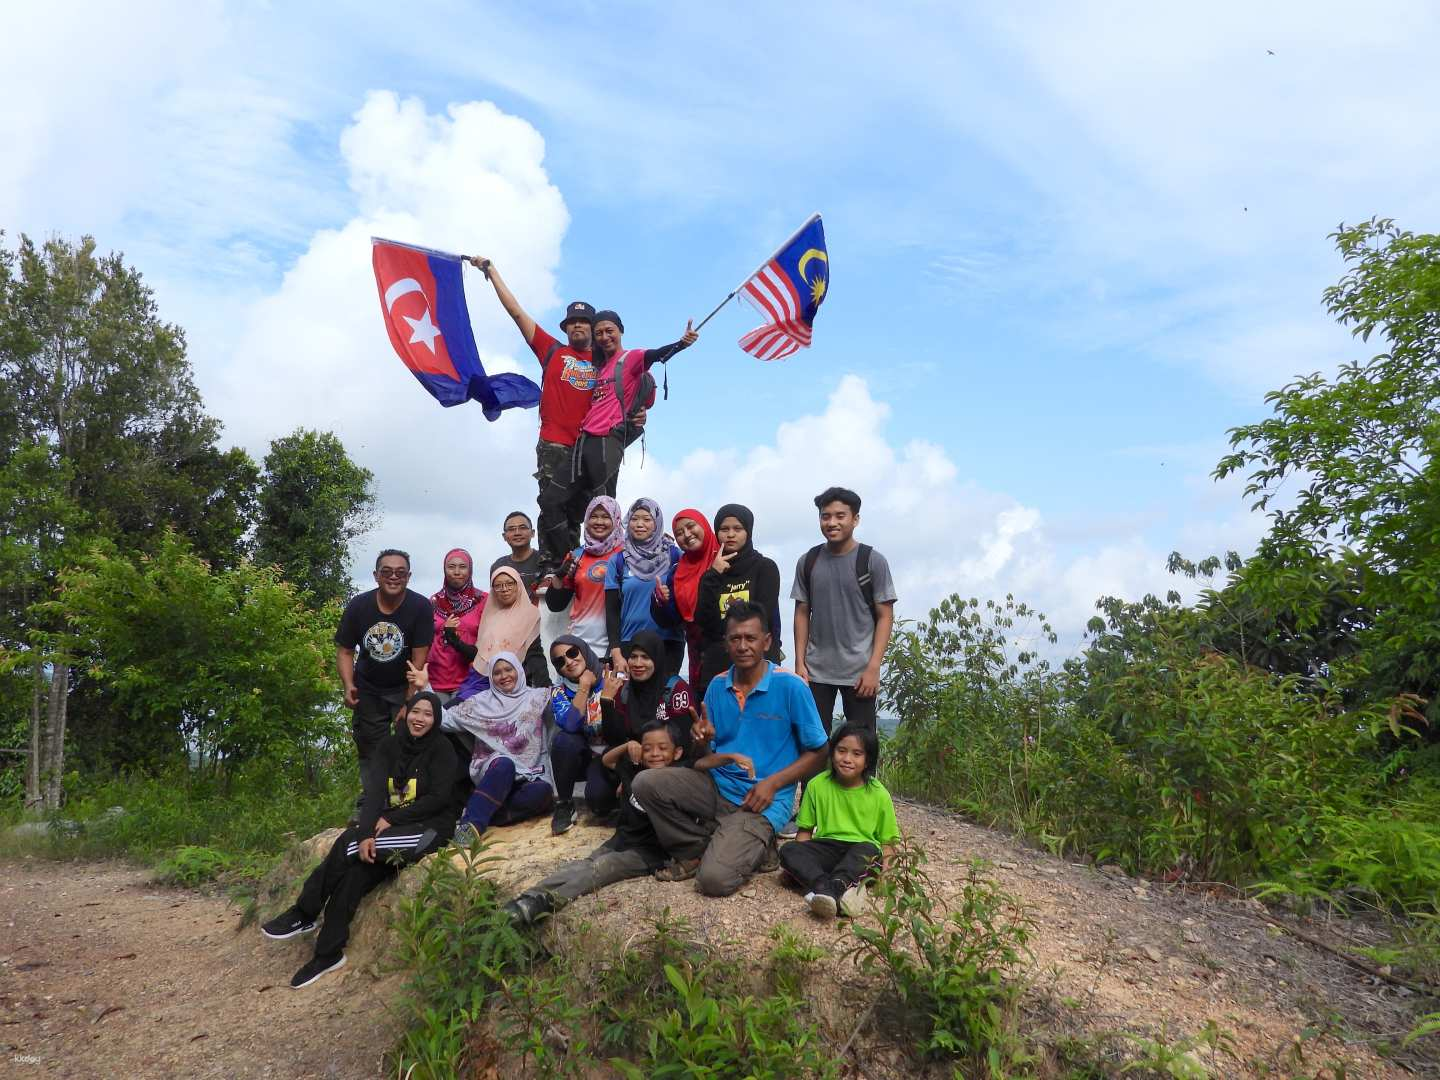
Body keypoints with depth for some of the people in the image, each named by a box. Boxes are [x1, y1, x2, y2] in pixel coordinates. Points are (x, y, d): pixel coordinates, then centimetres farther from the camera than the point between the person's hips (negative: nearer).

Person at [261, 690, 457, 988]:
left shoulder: (441, 750, -5)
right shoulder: (389, 746, 5)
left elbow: (439, 798, -12)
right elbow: (375, 791, -7)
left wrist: (391, 819, -15)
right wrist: (366, 832, -22)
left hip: (429, 829, -4)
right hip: (392, 825, 4)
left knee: (348, 844, -23)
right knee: (355, 871, -23)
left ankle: (304, 915, -8)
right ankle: (328, 954, -15)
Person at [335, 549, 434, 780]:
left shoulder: (421, 607, -17)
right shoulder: (358, 606, -8)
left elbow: (419, 657, -17)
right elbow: (345, 651, -1)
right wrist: (348, 686, -18)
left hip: (405, 687, -3)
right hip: (368, 689, 3)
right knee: (369, 752, 8)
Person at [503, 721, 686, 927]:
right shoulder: (633, 769, 10)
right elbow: (607, 760, 25)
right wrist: (627, 746, 8)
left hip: (649, 852, -6)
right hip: (621, 840, 6)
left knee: (599, 868, -27)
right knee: (584, 864, -21)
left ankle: (543, 901, -45)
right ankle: (532, 896, -39)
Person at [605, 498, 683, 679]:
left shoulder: (674, 555, 5)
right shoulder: (618, 560, 7)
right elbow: (612, 610, 5)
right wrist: (616, 653, -3)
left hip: (668, 643, 0)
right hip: (629, 643, 0)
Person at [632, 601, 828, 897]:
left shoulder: (790, 687, -10)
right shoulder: (717, 687, 5)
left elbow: (817, 753, -5)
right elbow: (705, 755, 11)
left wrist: (772, 783, -16)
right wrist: (704, 739, -14)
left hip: (761, 800, -5)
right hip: (717, 785, 5)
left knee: (714, 879, -24)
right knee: (645, 783, -16)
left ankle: (755, 847, 9)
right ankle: (695, 850, 3)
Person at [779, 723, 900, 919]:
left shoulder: (879, 794, 0)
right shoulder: (817, 785, 3)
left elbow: (887, 840, 3)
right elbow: (805, 830, 8)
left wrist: (885, 872, -15)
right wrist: (803, 859, -8)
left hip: (862, 852, -2)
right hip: (826, 847, 2)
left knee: (868, 849, -35)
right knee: (788, 850, -25)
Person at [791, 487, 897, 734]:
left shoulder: (872, 561, -2)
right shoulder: (808, 561, 6)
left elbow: (885, 616, -3)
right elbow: (802, 614, 11)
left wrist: (873, 668, -10)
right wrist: (799, 663, 3)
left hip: (859, 671, -3)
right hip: (816, 671, 3)